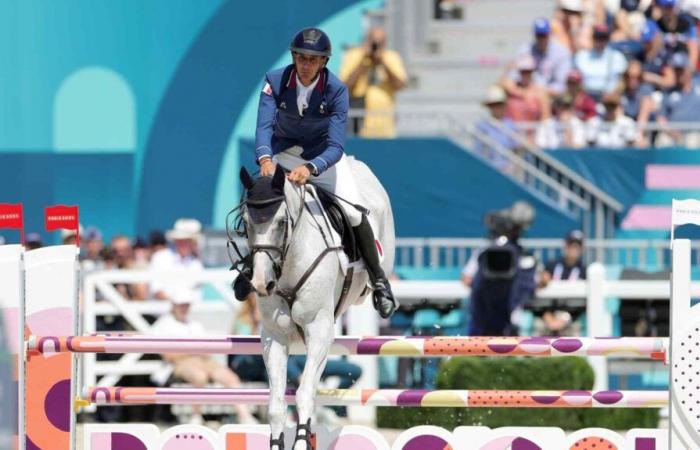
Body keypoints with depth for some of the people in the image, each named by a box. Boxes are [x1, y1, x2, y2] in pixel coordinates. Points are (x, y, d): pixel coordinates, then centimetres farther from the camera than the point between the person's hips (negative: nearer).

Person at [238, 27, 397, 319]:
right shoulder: (275, 81, -23)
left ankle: (379, 281, -2)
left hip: (323, 155, -1)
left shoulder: (336, 90, -26)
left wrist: (310, 168, -54)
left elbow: (336, 146, -33)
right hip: (283, 152, 2)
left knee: (353, 212, -17)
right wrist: (265, 158, -54)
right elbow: (264, 125, -33)